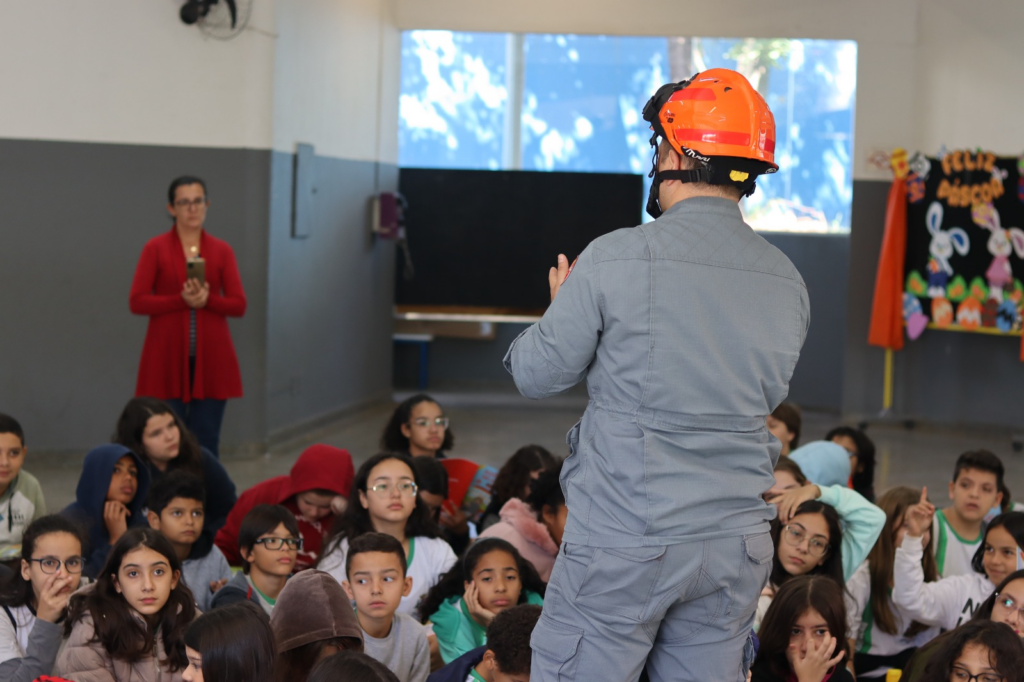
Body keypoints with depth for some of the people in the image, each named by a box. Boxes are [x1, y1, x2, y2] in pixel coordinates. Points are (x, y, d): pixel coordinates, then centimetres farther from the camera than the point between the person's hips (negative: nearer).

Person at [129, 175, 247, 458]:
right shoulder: (155, 249, 2)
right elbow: (137, 301, -5)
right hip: (168, 358, -2)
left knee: (206, 443, 3)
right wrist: (181, 300, -16)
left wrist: (207, 300, -16)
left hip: (211, 359, 2)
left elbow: (239, 305, 2)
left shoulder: (222, 251, 7)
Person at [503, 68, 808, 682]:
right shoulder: (787, 282, 4)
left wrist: (563, 307, 17)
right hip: (735, 542, 5)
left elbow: (538, 375, -2)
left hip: (624, 545, -5)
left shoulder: (618, 258, -11)